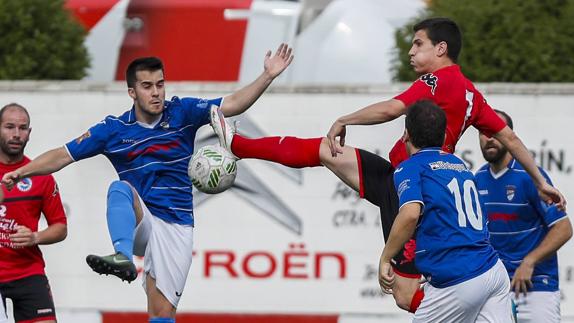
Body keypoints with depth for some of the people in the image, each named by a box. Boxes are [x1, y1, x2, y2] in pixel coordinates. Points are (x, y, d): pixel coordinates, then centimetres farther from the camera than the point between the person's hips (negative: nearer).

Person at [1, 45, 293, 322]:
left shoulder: (182, 113, 1)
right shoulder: (114, 130, 1)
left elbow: (231, 105, -6)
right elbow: (64, 155, 3)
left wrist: (268, 76, -19)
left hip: (176, 227, 0)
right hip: (139, 223, 0)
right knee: (120, 188, -33)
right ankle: (123, 256, -55)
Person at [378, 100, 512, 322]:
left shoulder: (410, 168, -1)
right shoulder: (459, 165, 22)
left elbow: (410, 214, -19)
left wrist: (385, 259, -11)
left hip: (457, 282, -6)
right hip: (495, 272, 6)